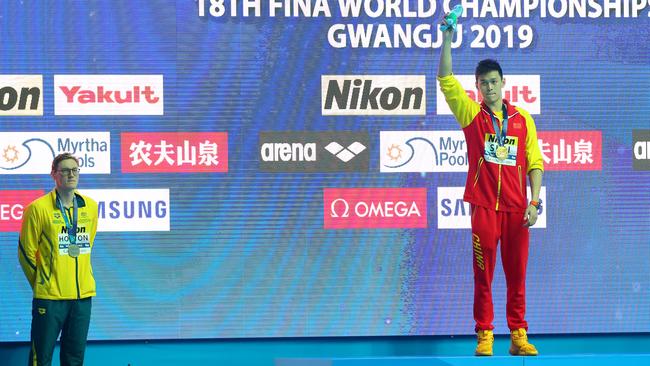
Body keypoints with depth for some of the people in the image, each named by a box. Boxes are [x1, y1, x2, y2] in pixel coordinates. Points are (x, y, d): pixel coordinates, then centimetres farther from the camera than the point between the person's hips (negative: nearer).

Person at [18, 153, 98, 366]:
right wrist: (42, 284, 6)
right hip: (50, 297, -4)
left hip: (83, 294, 5)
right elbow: (26, 252, -1)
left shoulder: (90, 207, 6)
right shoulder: (39, 208, -8)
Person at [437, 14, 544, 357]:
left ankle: (518, 336, 7)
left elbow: (534, 161, 7)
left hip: (516, 208, 1)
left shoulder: (522, 119, 8)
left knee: (517, 273, 3)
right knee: (483, 274, 0)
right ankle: (484, 336, 4)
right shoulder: (471, 115, 5)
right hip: (483, 206, -1)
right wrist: (446, 41, -13)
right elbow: (446, 81, -5)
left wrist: (534, 203, -2)